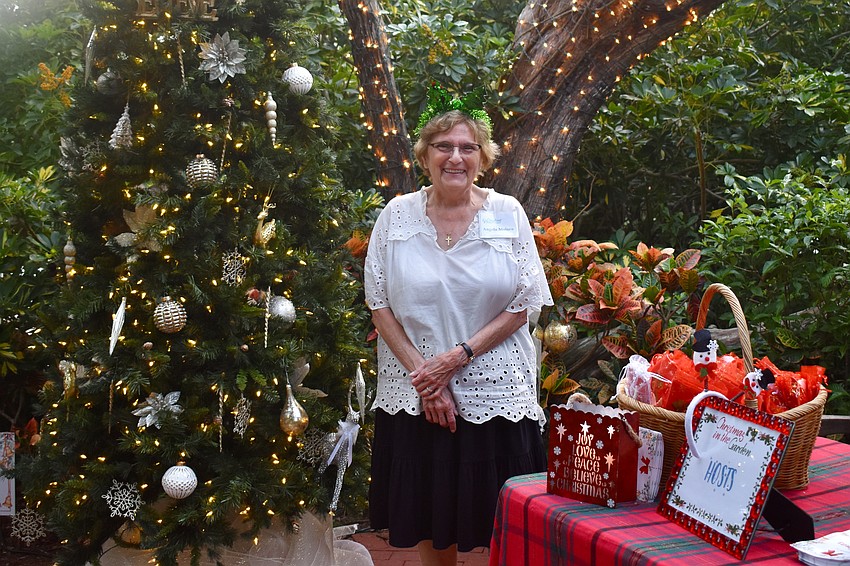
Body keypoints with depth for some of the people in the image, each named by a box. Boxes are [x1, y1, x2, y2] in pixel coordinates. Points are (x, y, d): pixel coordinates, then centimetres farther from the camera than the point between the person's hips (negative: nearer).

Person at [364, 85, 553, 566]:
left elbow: (523, 306, -3)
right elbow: (380, 305, 0)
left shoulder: (508, 213, -1)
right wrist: (422, 374, -10)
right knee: (431, 518, 14)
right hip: (416, 395, 1)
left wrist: (458, 356, -13)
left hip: (494, 392, -1)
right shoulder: (398, 215, 1)